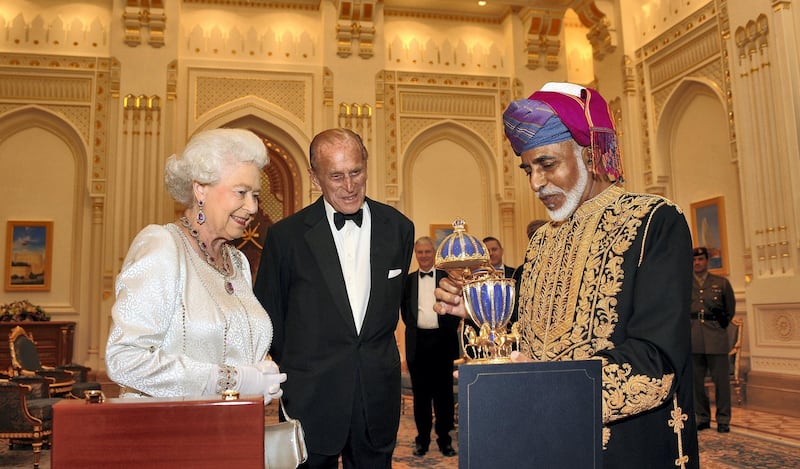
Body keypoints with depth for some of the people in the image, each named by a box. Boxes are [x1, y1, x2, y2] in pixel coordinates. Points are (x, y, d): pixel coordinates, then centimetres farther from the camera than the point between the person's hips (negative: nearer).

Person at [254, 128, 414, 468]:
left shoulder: (398, 228, 3)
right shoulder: (286, 235, -6)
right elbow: (268, 313, 4)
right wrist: (295, 367, 8)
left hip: (377, 395, 3)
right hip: (312, 397, -2)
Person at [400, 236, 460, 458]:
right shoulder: (407, 280, 9)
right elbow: (404, 308, 12)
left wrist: (450, 328, -3)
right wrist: (412, 325, 1)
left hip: (442, 340, -1)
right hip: (417, 342, 1)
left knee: (444, 391, 5)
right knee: (420, 392, 7)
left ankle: (444, 438, 15)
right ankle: (422, 438, 16)